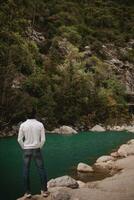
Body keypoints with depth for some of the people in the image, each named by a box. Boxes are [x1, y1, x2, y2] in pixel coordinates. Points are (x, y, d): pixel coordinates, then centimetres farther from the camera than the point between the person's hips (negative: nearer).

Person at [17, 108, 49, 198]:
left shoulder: (23, 125, -7)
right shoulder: (40, 124, -7)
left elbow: (19, 139, -5)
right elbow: (43, 139, -7)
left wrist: (24, 148, 9)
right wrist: (39, 148, 8)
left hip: (26, 150, 0)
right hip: (36, 150, 0)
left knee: (26, 171, 9)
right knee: (41, 169, 10)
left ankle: (28, 192, 13)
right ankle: (44, 190, 14)